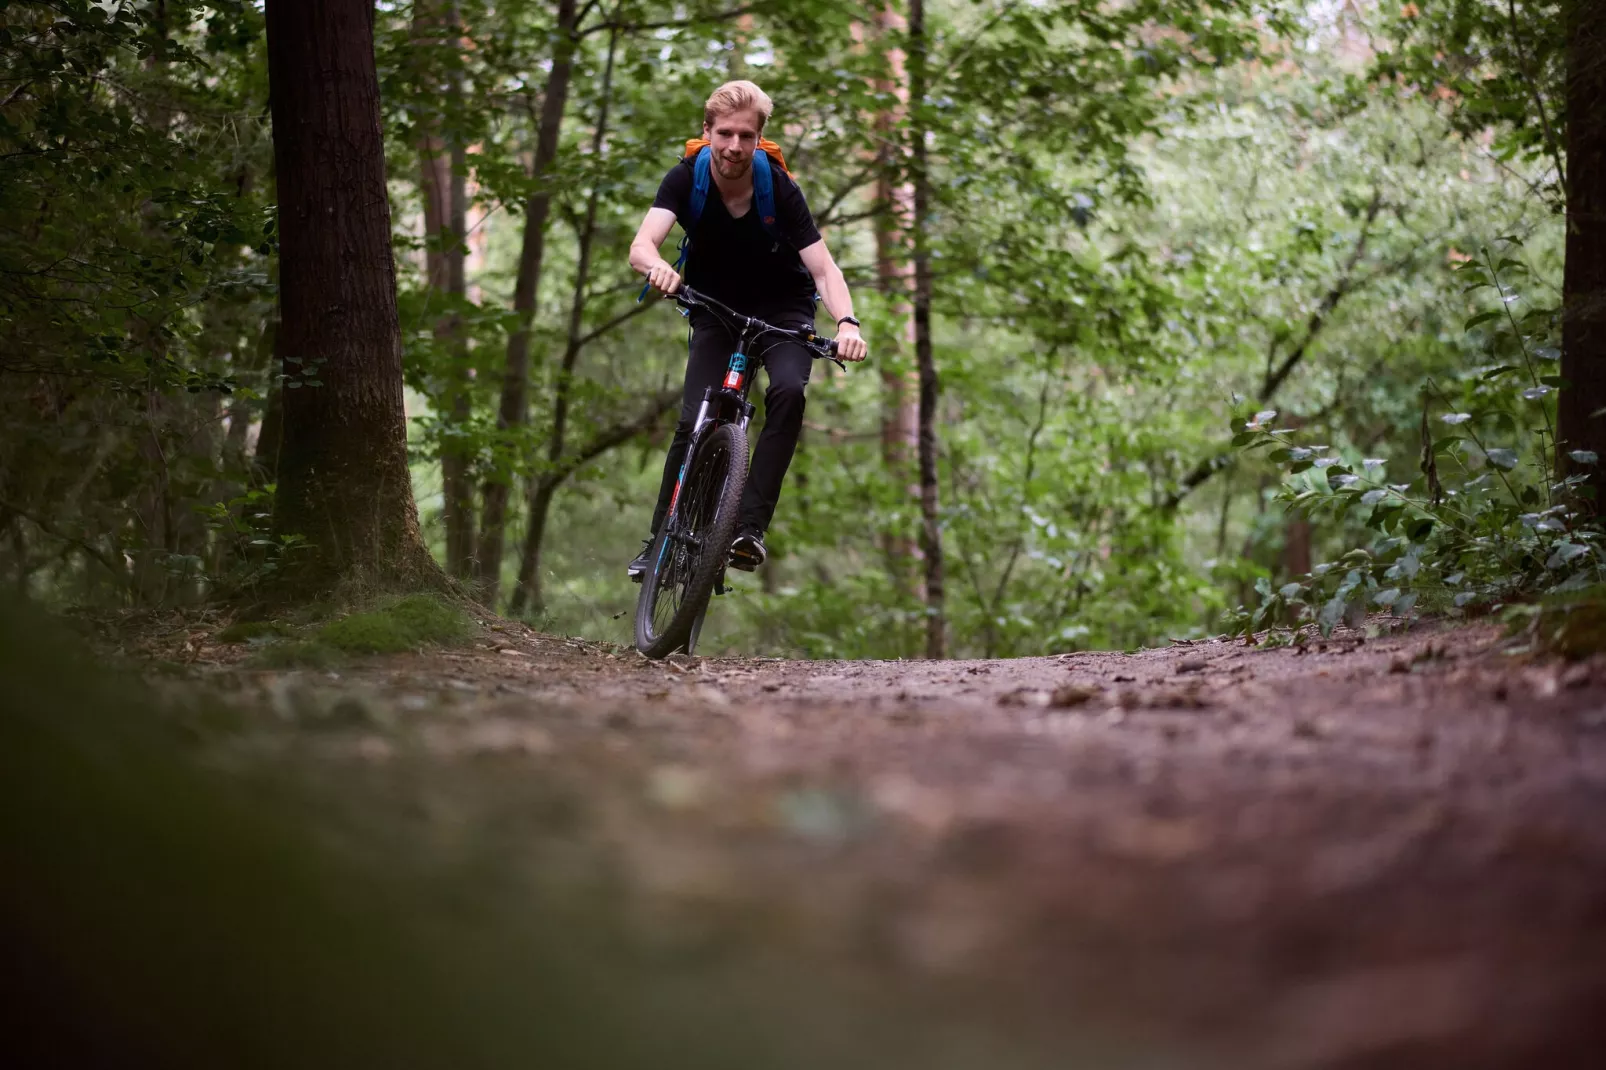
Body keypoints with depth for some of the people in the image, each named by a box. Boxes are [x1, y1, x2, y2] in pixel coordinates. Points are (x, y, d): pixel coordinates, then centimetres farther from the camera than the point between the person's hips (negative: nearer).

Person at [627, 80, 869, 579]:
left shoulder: (779, 188, -23)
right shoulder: (686, 178, -20)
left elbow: (824, 268, -27)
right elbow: (641, 245, -33)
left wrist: (846, 323, -46)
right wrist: (657, 266, -57)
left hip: (782, 309, -1)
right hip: (716, 311, 1)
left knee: (788, 392, -29)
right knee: (693, 422, -14)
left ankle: (750, 527, -28)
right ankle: (660, 539, 1)